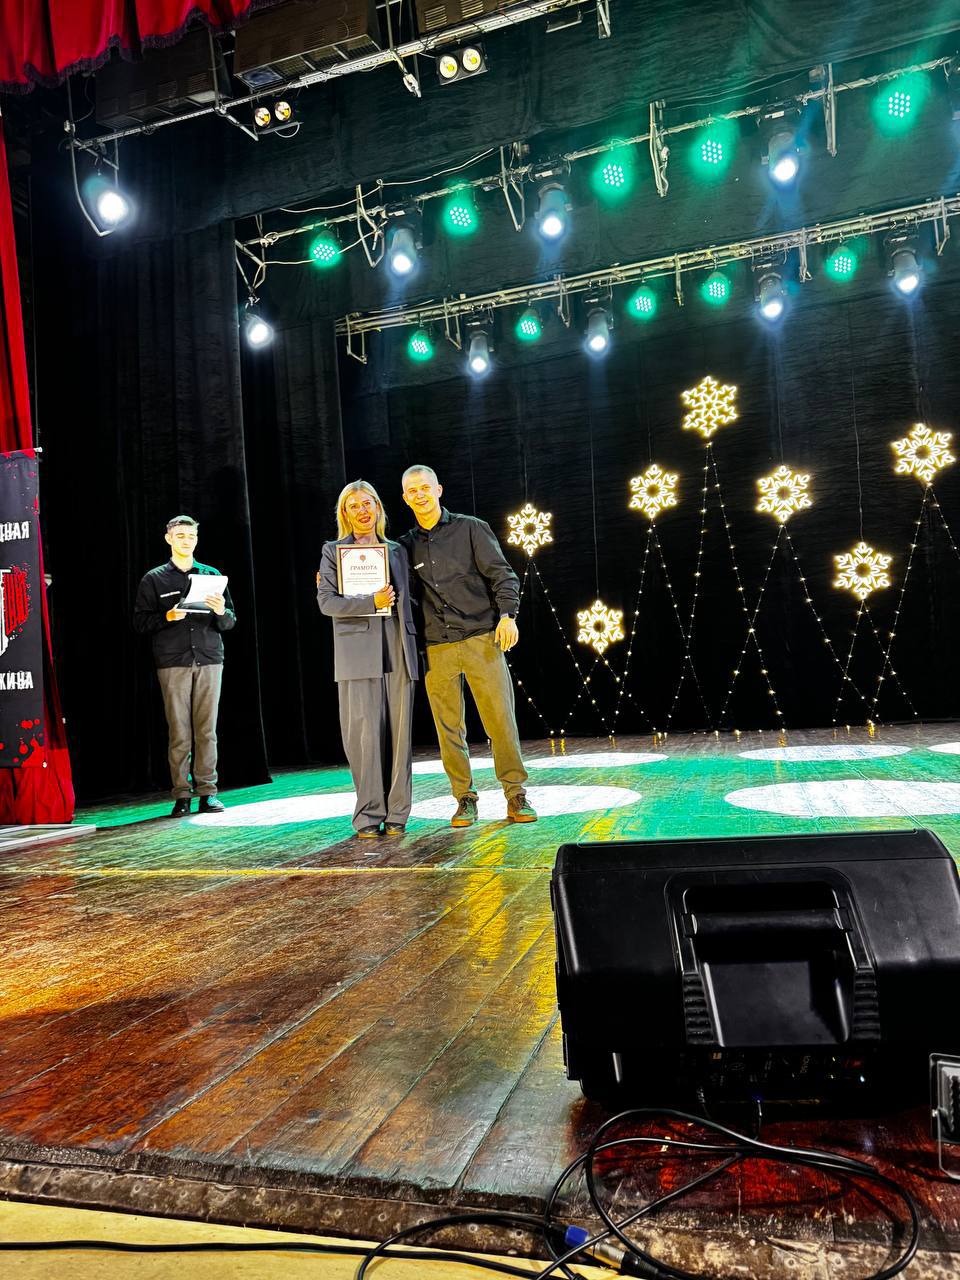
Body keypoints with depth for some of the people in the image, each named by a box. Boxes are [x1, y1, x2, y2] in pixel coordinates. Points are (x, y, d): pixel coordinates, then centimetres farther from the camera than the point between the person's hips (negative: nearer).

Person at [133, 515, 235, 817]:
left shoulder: (211, 575, 15)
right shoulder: (154, 579, 10)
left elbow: (230, 622, 12)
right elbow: (140, 622, 5)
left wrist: (221, 612, -10)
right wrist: (168, 617, -12)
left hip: (209, 660, 1)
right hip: (173, 663, -1)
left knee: (206, 728, 0)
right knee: (179, 731, -2)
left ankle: (207, 792, 5)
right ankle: (181, 795, 4)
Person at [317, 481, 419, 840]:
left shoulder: (396, 550, 18)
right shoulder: (333, 551, 9)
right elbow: (326, 601, -2)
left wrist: (412, 647, 12)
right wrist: (371, 603, -13)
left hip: (398, 652, 3)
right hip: (359, 653, -3)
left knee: (399, 733, 1)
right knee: (364, 734, -6)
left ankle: (396, 814, 9)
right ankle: (368, 816, 3)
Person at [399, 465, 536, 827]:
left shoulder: (472, 528, 6)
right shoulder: (406, 545, 13)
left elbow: (501, 573, 2)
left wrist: (507, 614, -13)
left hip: (482, 640, -2)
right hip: (437, 650, 3)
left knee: (501, 719, -4)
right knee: (449, 727, 4)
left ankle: (516, 795, 7)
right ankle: (465, 798, 15)